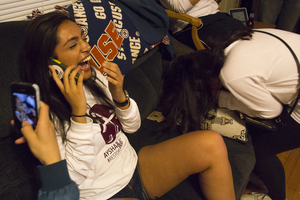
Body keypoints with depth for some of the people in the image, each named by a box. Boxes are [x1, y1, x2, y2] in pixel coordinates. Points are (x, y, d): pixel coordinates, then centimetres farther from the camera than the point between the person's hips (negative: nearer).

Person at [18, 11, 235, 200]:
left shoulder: (94, 76, -2)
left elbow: (132, 126, 6)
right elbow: (74, 176, -20)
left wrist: (119, 96, -14)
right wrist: (79, 113, -27)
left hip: (134, 167, 6)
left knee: (211, 143, -12)